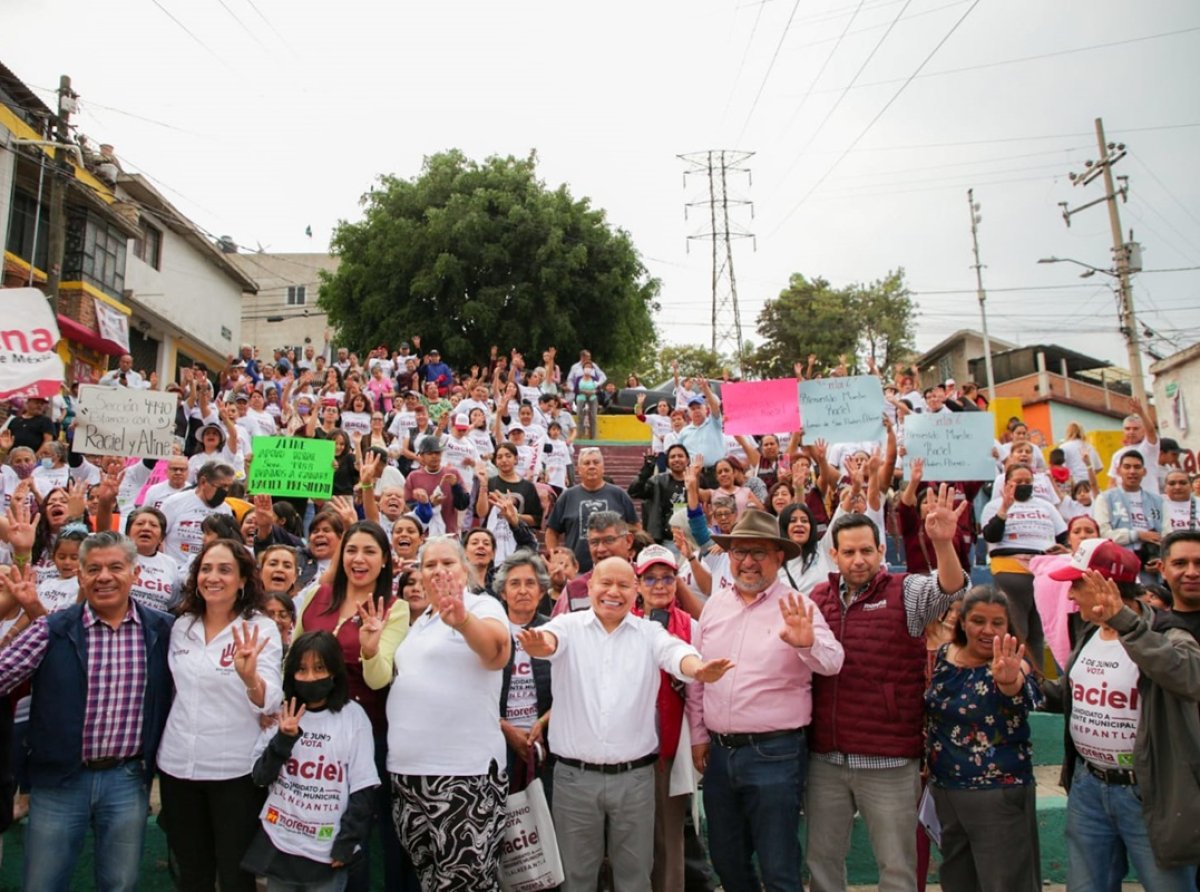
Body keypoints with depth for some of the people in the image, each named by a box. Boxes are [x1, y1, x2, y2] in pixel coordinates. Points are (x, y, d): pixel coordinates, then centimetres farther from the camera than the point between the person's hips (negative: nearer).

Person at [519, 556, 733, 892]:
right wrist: (541, 644, -49)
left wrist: (698, 669, -41)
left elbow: (676, 654, -17)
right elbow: (552, 637, -23)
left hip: (635, 776, 1)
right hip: (575, 776, -1)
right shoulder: (569, 626, -1)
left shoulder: (650, 632, 2)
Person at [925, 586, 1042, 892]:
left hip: (999, 794, -5)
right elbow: (926, 712, 14)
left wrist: (1009, 680, -61)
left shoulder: (1012, 666, -16)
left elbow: (1026, 697, -41)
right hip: (944, 790, 5)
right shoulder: (942, 656, -1)